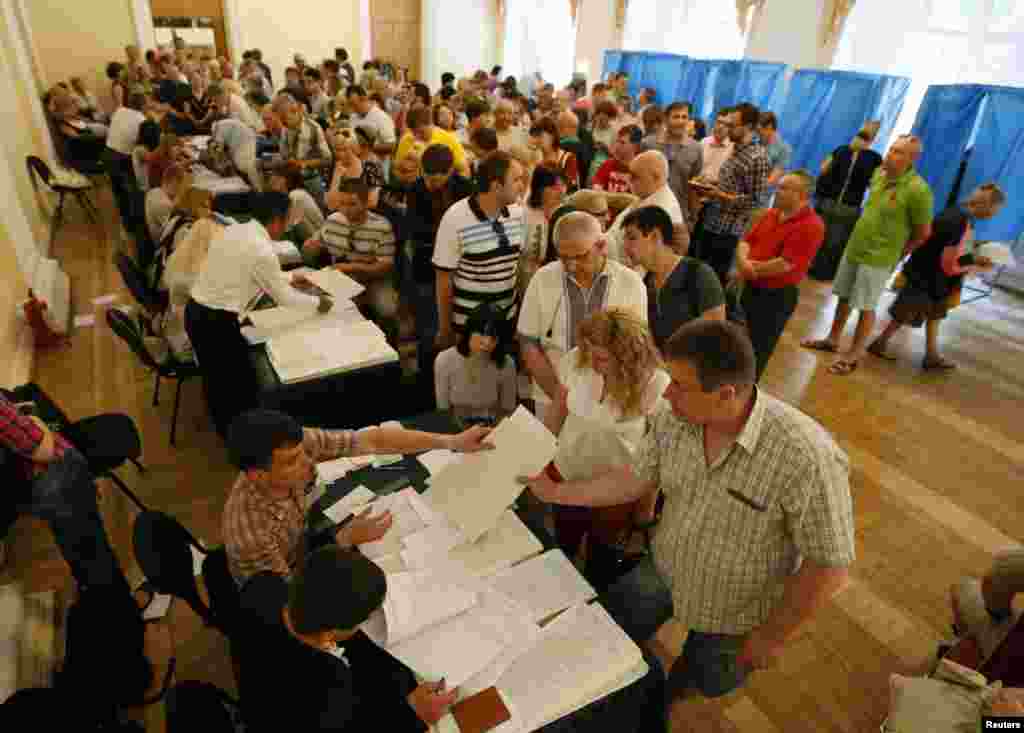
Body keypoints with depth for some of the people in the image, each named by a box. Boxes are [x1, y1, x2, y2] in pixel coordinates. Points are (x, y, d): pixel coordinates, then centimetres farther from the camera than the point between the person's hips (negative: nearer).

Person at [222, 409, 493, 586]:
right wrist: (344, 540, -32)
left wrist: (452, 442, -26)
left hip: (301, 555, 5)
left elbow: (372, 440, -24)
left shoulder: (297, 444, -29)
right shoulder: (247, 532, -40)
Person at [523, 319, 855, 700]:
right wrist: (556, 492, -1)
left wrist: (772, 636, -14)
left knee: (708, 687, 24)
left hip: (732, 617, -4)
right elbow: (635, 480, -4)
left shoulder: (808, 459, -37)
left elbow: (830, 566, -24)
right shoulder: (672, 417, -20)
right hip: (662, 574, 4)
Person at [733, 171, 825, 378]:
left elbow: (785, 264, -24)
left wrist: (752, 270, -13)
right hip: (751, 288, 8)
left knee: (757, 351, 6)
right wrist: (743, 261, -15)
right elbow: (746, 241, 6)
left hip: (777, 297, -8)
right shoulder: (771, 214, 7)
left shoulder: (811, 226, -18)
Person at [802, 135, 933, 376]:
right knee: (844, 297, 18)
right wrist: (866, 234, 15)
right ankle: (832, 340, 34)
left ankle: (854, 354, 16)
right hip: (853, 247, 7)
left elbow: (924, 232, -10)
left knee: (866, 307, 3)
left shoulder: (918, 189, -20)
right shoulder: (879, 174, 0)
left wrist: (896, 252, 0)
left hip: (878, 258, -7)